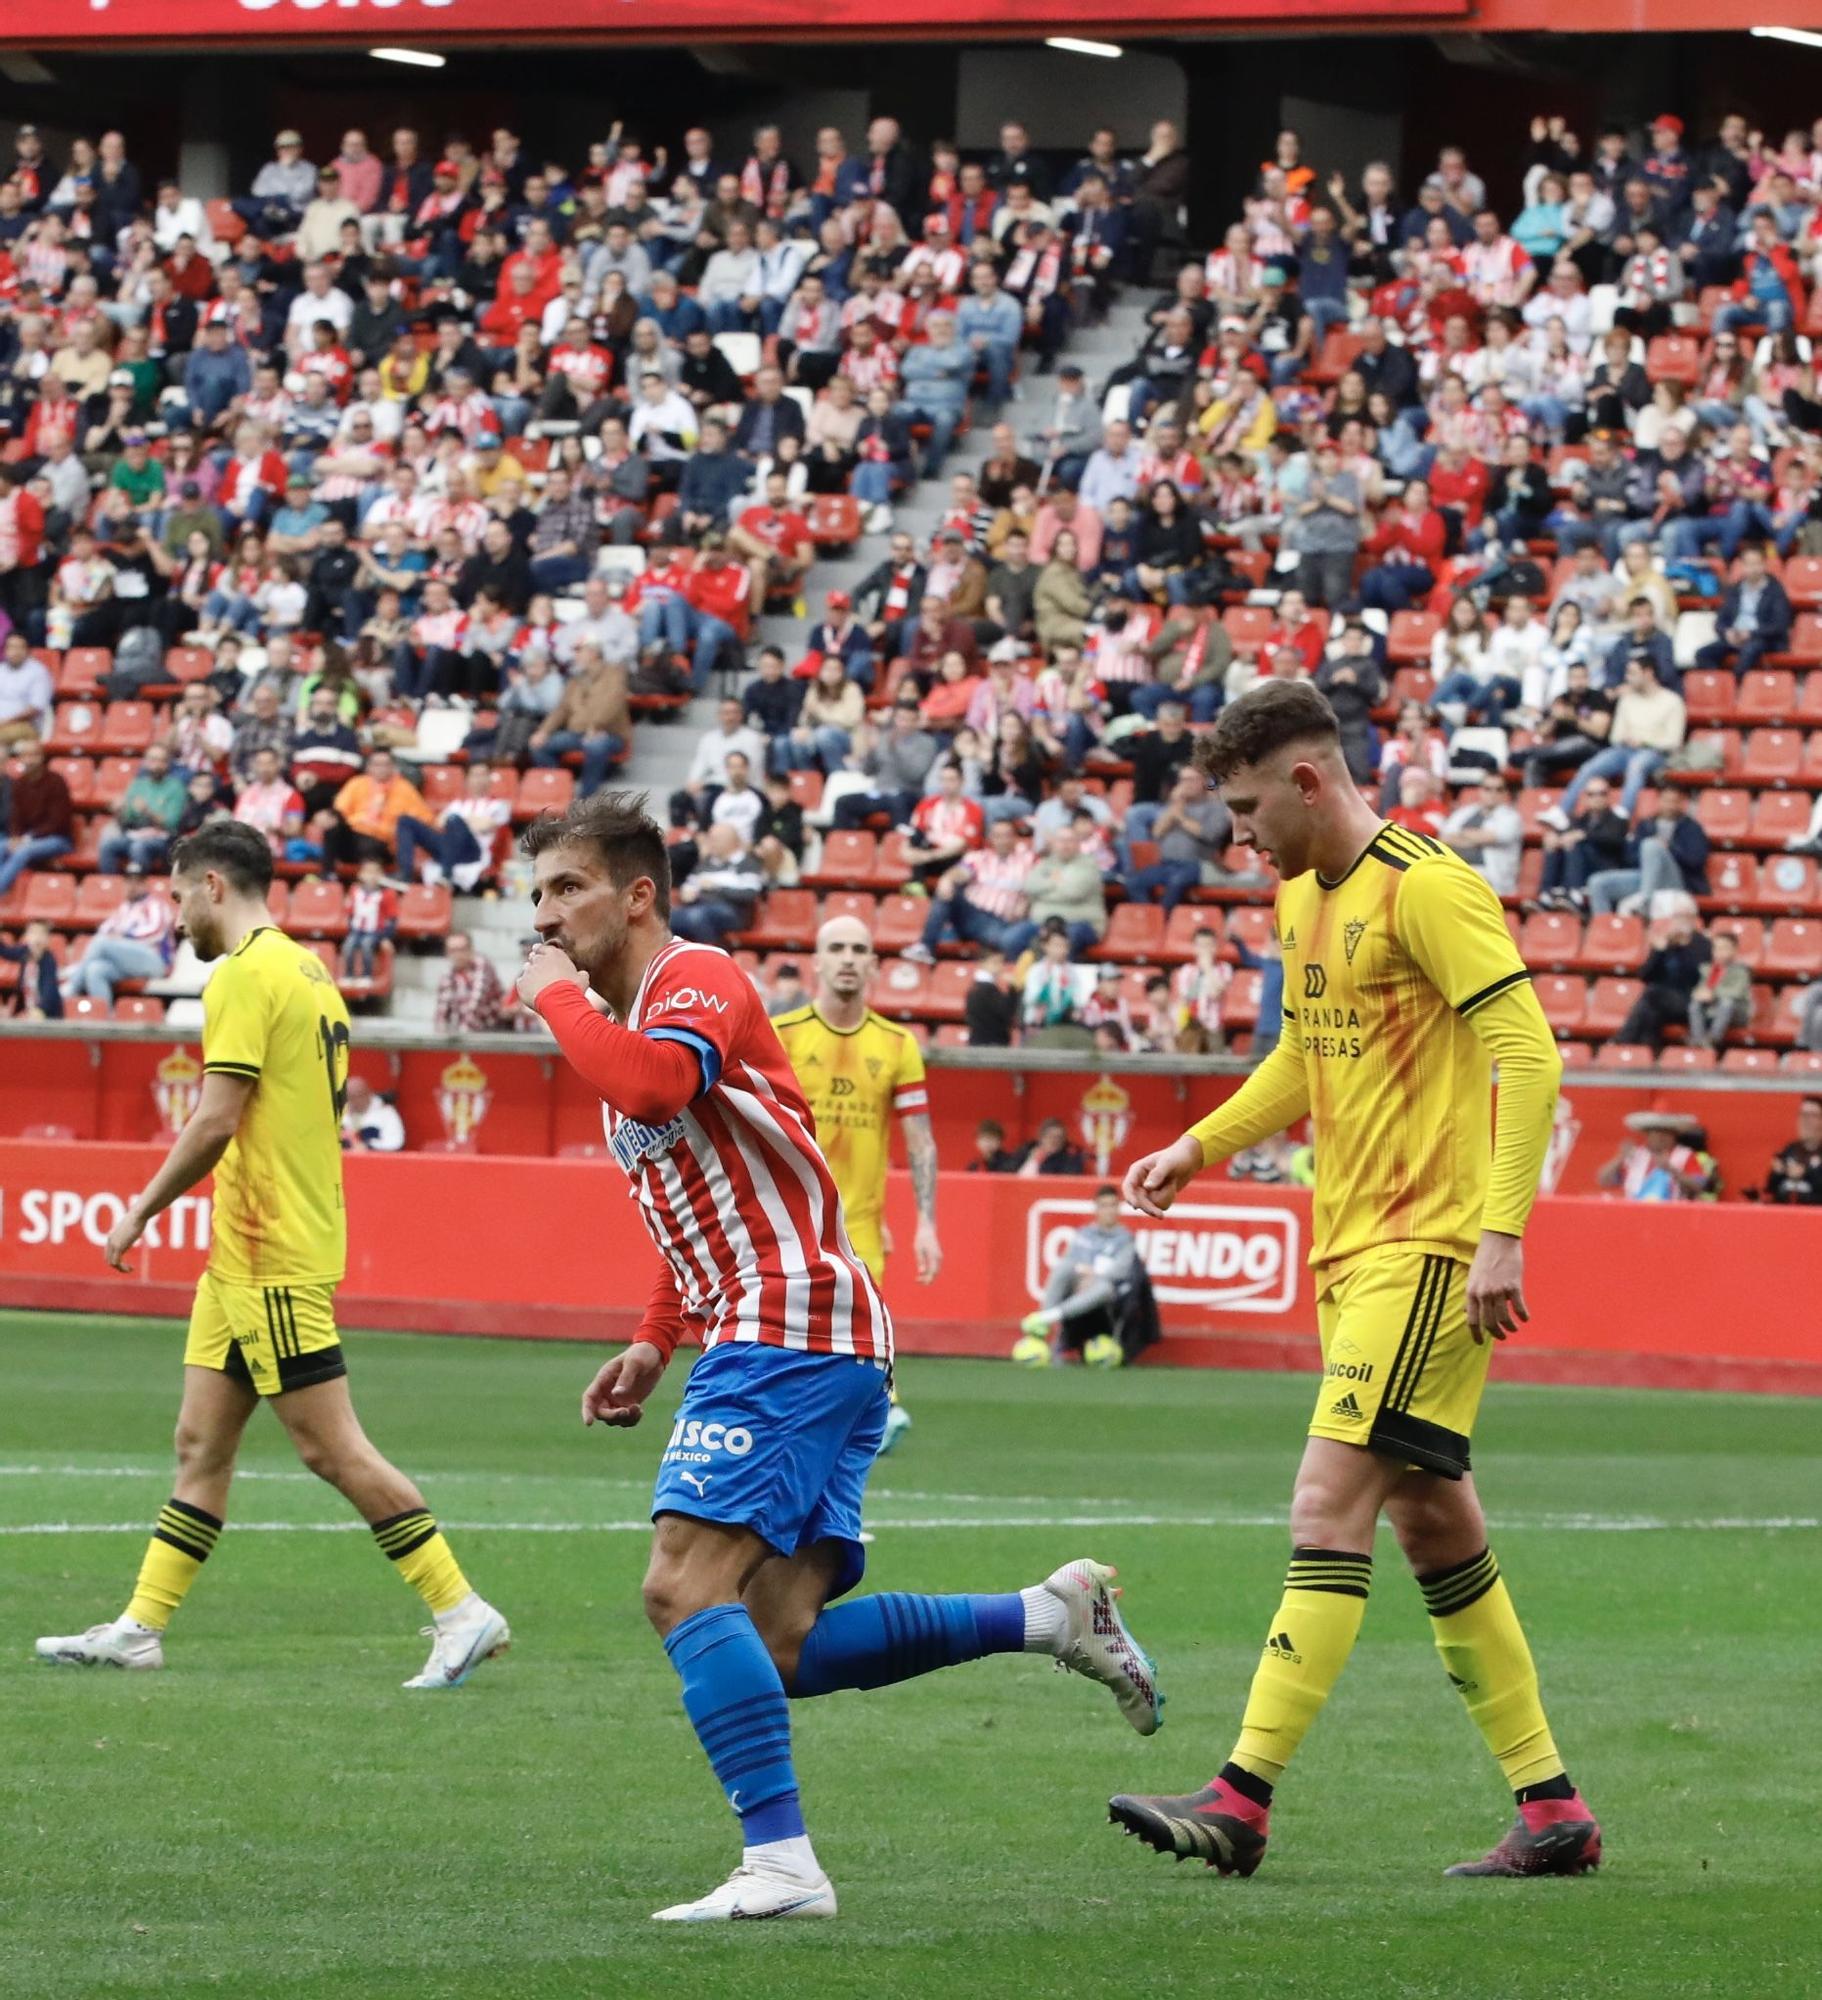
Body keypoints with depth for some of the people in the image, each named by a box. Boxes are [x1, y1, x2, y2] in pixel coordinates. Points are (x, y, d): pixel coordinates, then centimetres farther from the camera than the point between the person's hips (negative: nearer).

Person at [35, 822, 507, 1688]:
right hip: (244, 1259, 10)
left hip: (270, 1257, -10)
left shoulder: (245, 975, -15)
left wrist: (142, 1210, -10)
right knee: (201, 1444, 11)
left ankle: (462, 1612, -7)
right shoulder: (308, 972, 15)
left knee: (332, 1448, -8)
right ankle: (139, 1627, 13)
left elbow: (216, 1120, -21)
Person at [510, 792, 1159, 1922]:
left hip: (791, 1332, -10)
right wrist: (656, 1343, 24)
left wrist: (556, 994, -17)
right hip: (763, 1335, 10)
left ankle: (781, 1864, -24)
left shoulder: (698, 981, -8)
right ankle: (1051, 1616, 12)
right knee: (778, 1648, 3)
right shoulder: (627, 1021, 22)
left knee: (686, 1588, -19)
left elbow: (654, 1084, -32)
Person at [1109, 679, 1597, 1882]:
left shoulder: (1426, 889, -13)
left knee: (1330, 1509, -14)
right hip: (1353, 1250, 10)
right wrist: (1200, 1147, 18)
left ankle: (1243, 1802, -18)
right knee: (1433, 1528, 10)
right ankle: (1552, 1811, 15)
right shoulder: (1302, 900, 14)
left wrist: (1500, 1232, -24)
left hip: (1429, 1251, -10)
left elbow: (1528, 1053, -18)